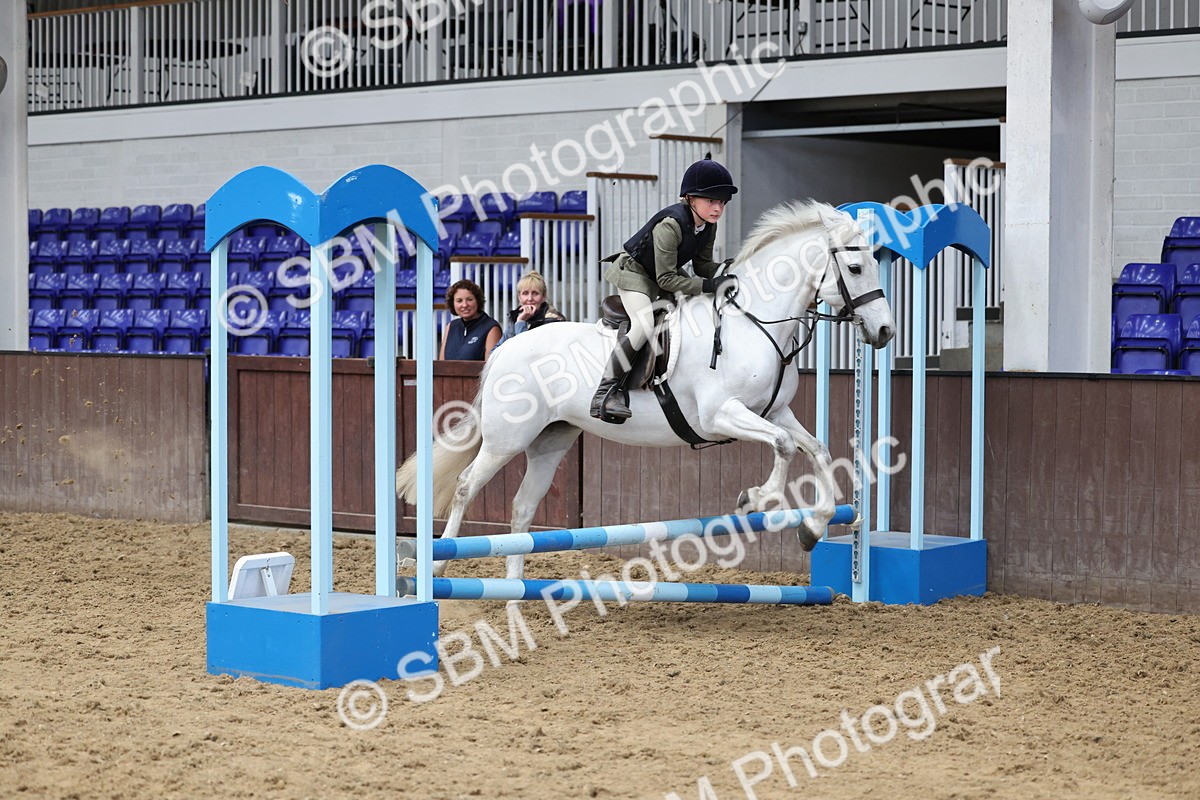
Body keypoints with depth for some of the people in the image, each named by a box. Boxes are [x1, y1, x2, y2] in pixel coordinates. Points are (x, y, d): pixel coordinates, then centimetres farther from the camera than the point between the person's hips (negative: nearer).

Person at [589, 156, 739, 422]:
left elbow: (703, 265, 1)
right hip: (634, 272, -9)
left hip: (666, 274, 9)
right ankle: (607, 391, -26)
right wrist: (707, 285, -38)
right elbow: (666, 279, -32)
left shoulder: (708, 226, -8)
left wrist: (724, 270, -20)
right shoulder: (670, 225, -34)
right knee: (645, 326, -29)